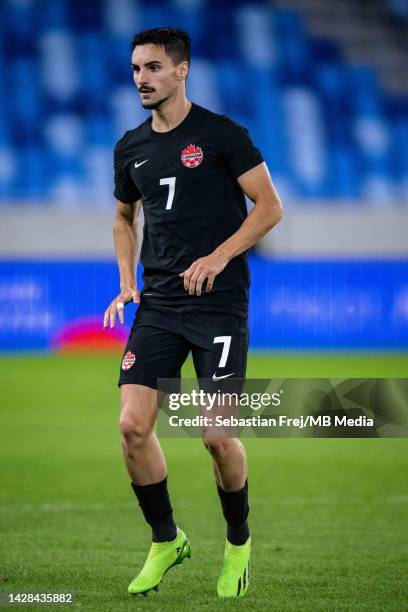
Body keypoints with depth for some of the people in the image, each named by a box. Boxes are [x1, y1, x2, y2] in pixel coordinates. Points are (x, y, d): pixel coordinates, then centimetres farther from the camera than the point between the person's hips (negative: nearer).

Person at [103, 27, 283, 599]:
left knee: (217, 434, -8)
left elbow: (269, 206, -6)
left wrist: (218, 257, -17)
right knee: (133, 424, -7)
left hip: (219, 302, -5)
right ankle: (165, 541, 11)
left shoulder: (221, 134, -6)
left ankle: (239, 544, 16)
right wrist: (127, 282, 11)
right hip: (157, 304, 5)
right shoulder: (130, 148, 10)